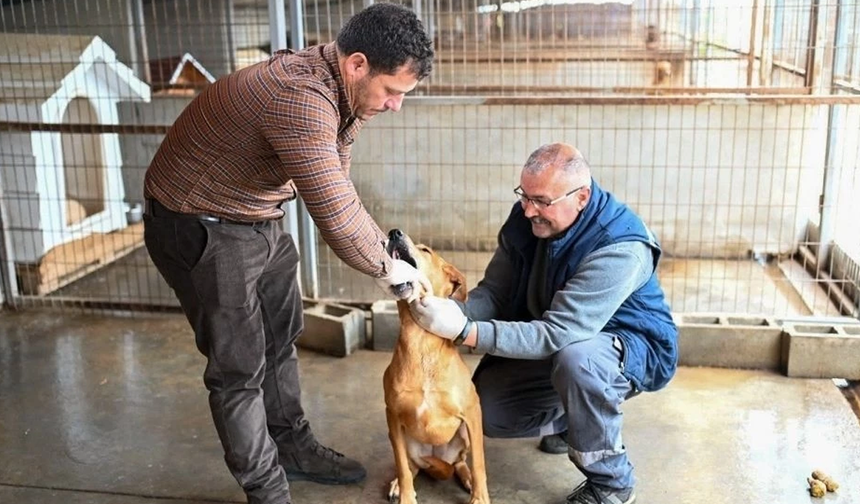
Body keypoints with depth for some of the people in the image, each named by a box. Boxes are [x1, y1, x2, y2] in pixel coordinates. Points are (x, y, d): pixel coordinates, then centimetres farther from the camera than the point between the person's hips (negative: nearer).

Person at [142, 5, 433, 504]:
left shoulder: (340, 91, -2)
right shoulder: (302, 99, -34)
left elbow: (338, 195, 7)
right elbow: (336, 217, -33)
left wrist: (388, 250, -3)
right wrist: (387, 268, -17)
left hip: (258, 219, 10)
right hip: (200, 229, -9)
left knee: (280, 338, 19)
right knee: (240, 366, -1)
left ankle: (292, 446, 38)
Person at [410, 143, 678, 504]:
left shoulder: (620, 249, -34)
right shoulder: (525, 221, -13)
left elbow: (558, 334, -39)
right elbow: (494, 293, -10)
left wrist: (465, 331, -46)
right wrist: (454, 312, -33)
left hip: (631, 346, -6)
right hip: (552, 344, 7)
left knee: (575, 359, -39)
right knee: (487, 410, -6)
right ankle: (574, 418, 23)